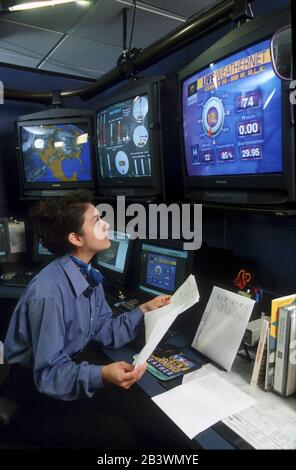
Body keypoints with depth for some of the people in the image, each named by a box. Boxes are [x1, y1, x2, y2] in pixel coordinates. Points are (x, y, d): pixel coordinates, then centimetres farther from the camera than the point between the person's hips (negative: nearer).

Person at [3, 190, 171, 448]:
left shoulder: (89, 275, -5)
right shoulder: (49, 293, -32)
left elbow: (105, 332, 1)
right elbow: (48, 374, -28)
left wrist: (144, 310, -8)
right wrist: (102, 375, -42)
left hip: (66, 369, 8)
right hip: (36, 396, -7)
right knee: (123, 436, -13)